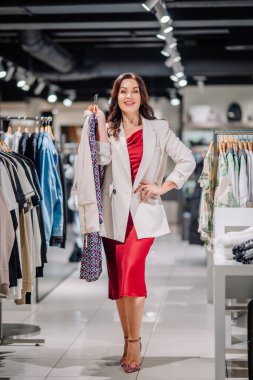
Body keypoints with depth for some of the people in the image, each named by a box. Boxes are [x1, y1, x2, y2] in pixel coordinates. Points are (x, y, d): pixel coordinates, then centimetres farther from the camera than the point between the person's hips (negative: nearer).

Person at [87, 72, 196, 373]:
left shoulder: (159, 129, 6)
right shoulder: (110, 130, 10)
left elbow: (187, 160, 6)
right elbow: (103, 159, -10)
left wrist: (163, 187, -2)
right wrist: (100, 124, -11)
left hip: (144, 210, -2)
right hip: (114, 210, 3)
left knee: (132, 269, -21)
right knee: (118, 277, 4)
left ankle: (134, 342, -15)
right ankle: (128, 342, 16)